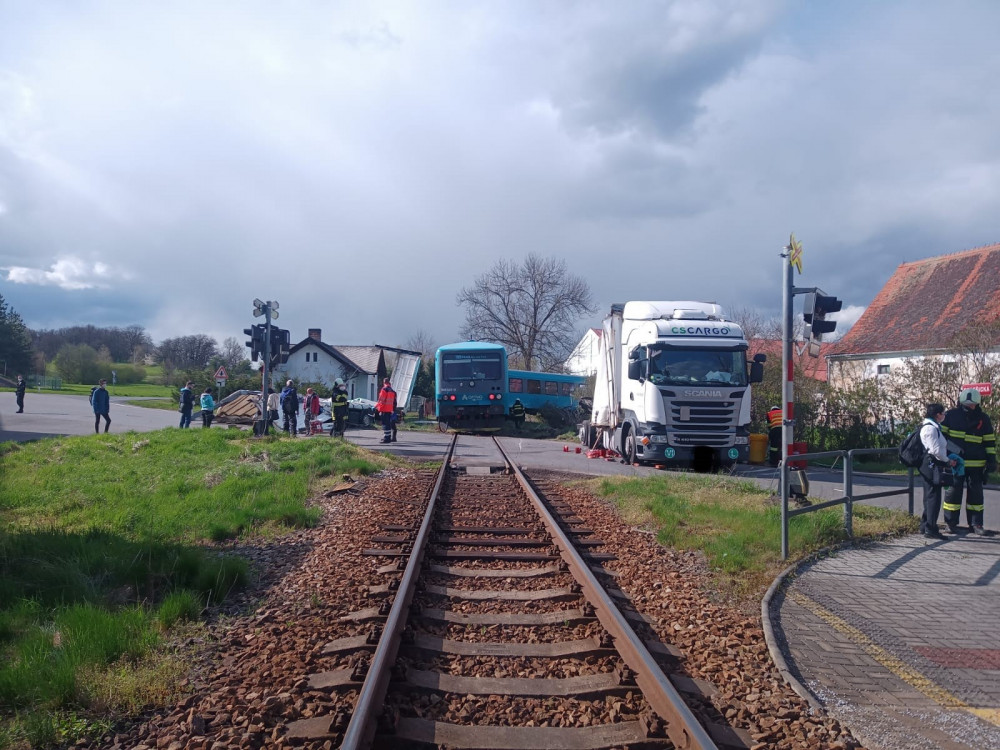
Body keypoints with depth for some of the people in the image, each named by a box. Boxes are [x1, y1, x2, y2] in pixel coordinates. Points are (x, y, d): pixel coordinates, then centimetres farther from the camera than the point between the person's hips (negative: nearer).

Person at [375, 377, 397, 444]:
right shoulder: (392, 391, 15)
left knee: (385, 424, -7)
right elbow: (394, 402, 18)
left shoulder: (384, 389, -11)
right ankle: (389, 438, 17)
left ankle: (386, 438, -9)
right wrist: (393, 410, 23)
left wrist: (376, 406, -8)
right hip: (390, 410, 8)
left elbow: (381, 400, -16)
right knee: (389, 424, 13)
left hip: (384, 409, -8)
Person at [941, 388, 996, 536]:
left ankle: (976, 524, 15)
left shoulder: (983, 419, 5)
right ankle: (951, 522, 10)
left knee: (976, 493, 7)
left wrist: (991, 460, 4)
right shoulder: (951, 415, 0)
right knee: (953, 491, 2)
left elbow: (990, 441, 9)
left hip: (976, 464, 2)